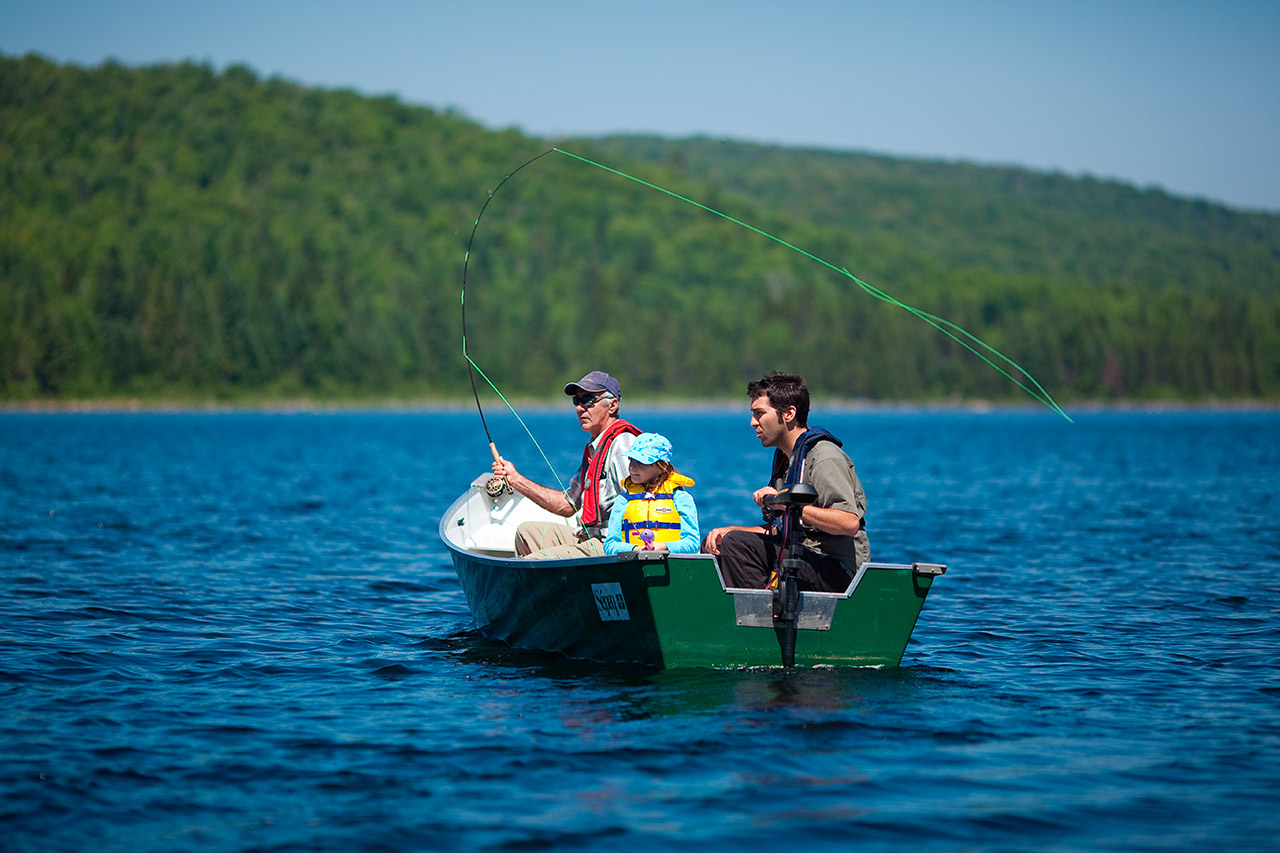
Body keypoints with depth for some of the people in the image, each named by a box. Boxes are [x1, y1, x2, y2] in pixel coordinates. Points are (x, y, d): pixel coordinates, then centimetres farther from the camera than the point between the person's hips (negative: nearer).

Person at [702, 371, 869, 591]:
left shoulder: (824, 457, -12)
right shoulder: (786, 457, 18)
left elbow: (850, 523, -25)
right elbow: (776, 530, 20)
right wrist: (729, 531, 4)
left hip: (837, 570, -10)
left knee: (738, 545, -26)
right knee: (714, 543, 12)